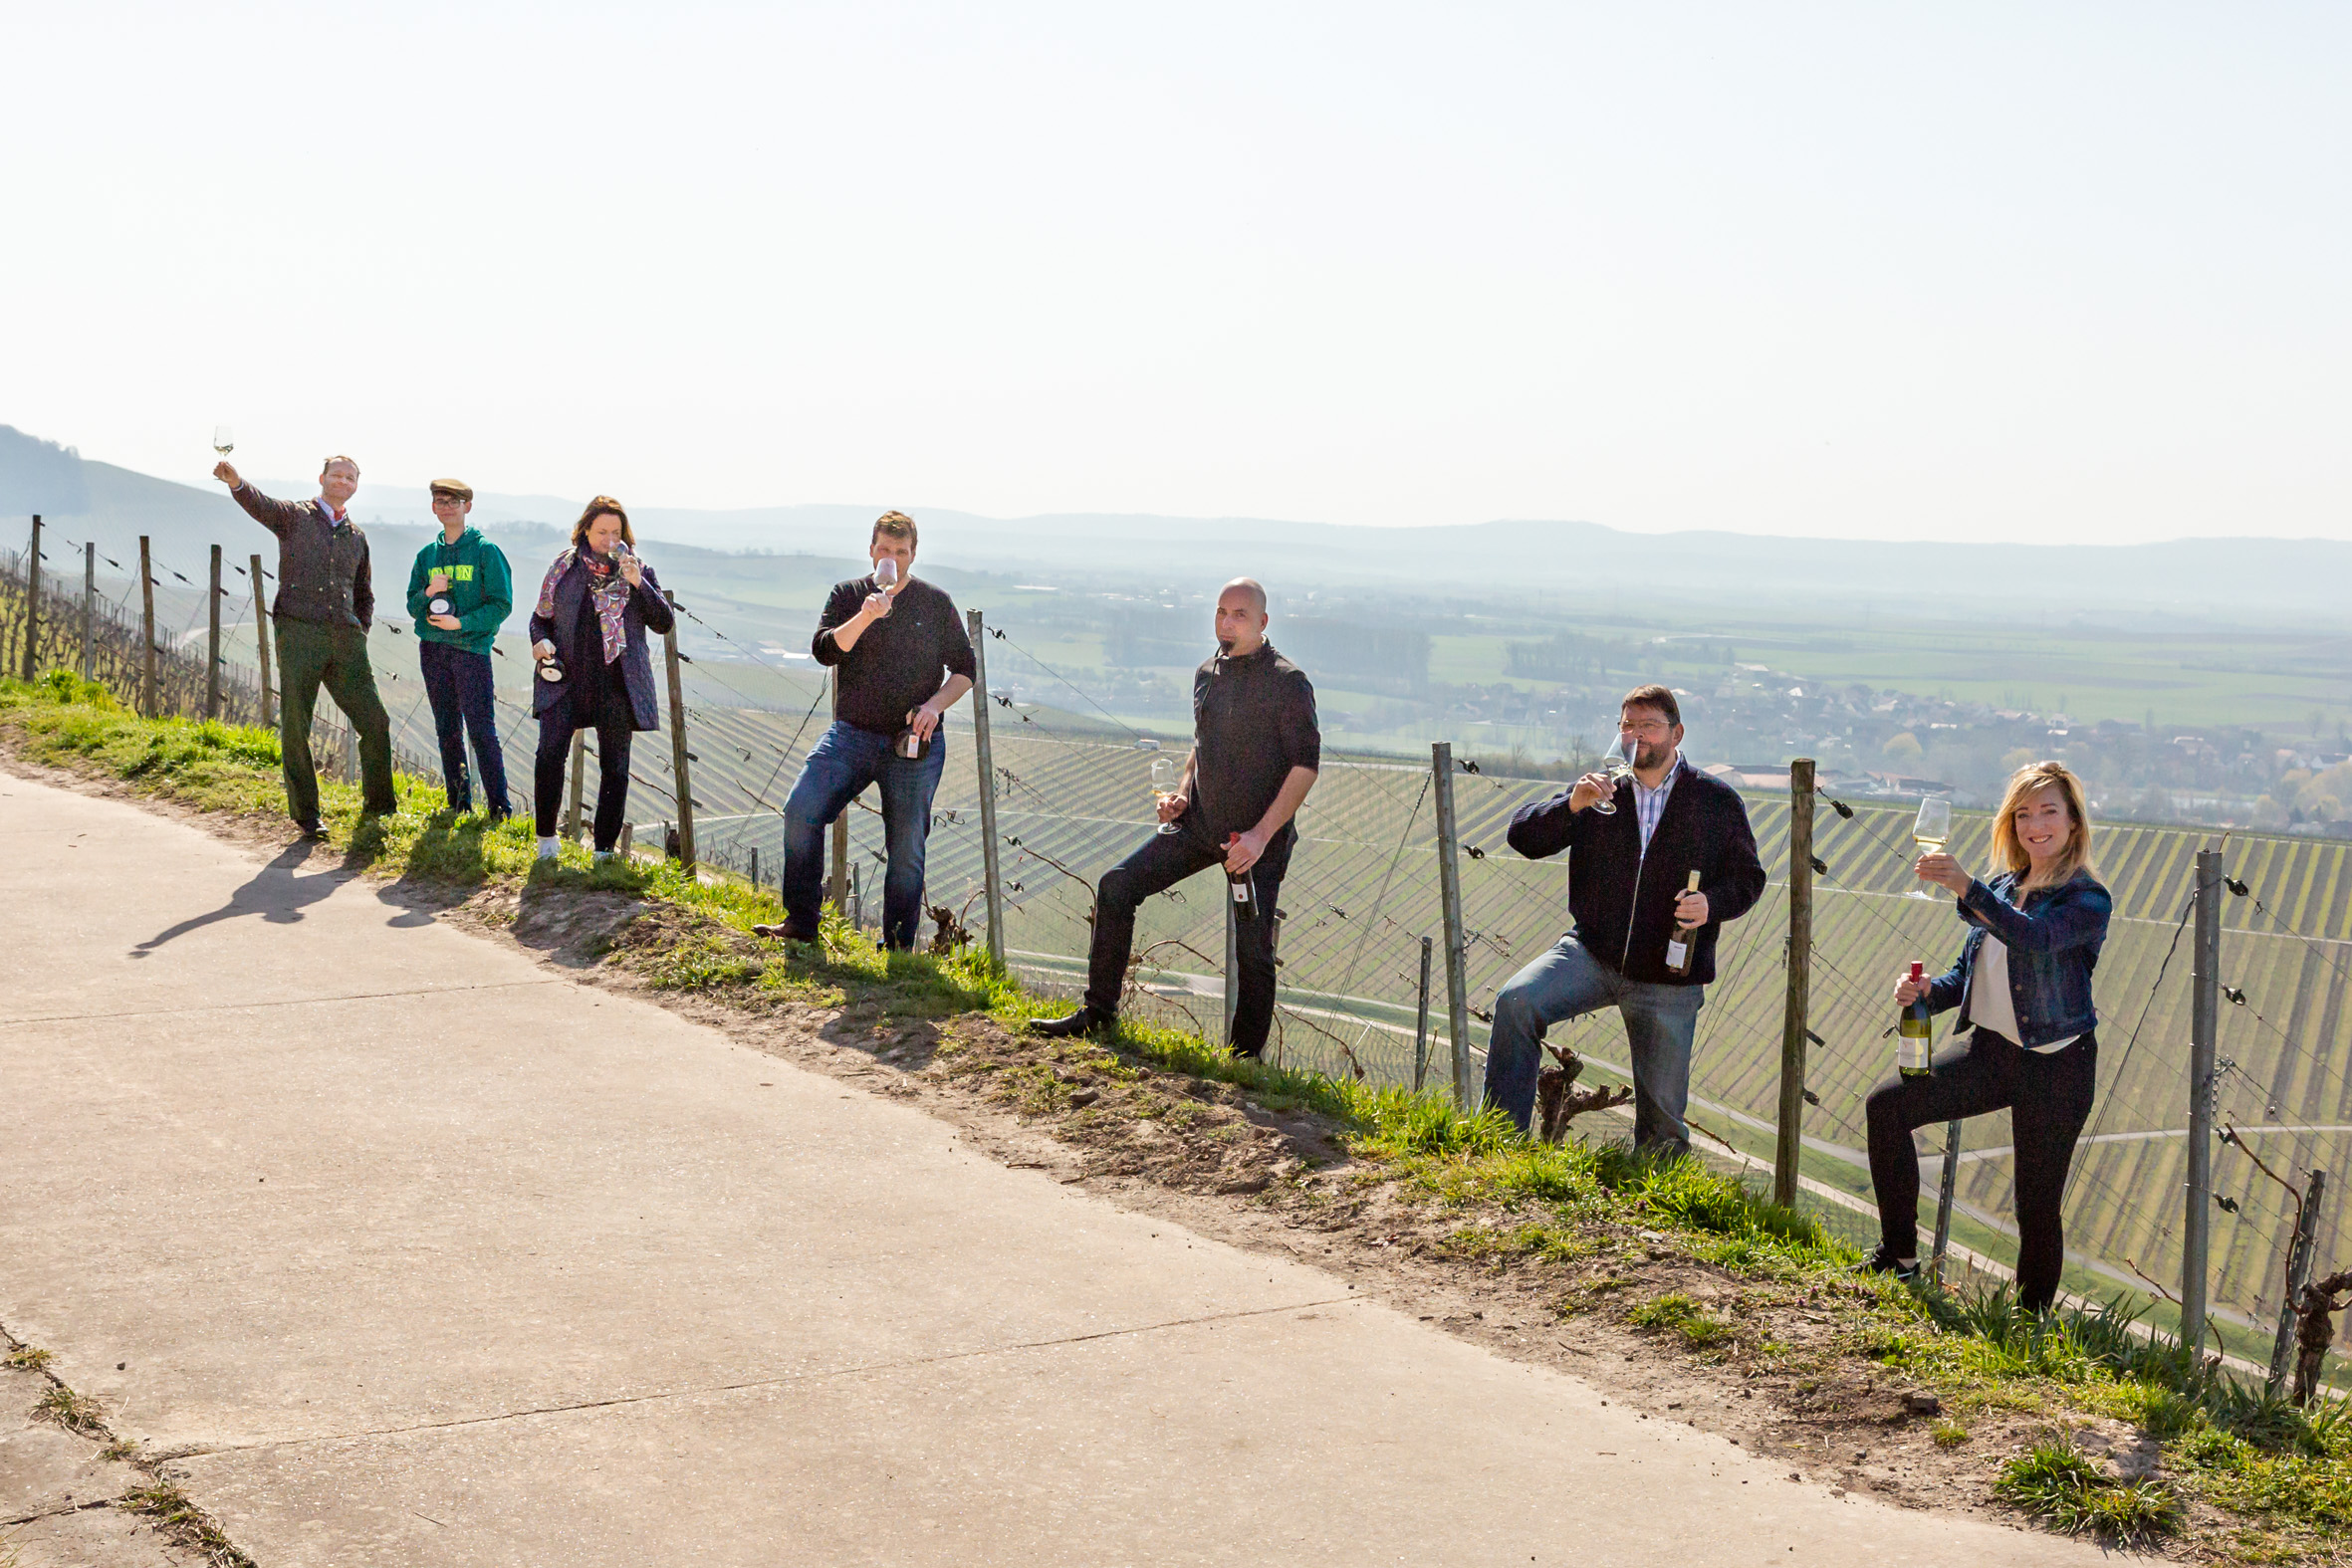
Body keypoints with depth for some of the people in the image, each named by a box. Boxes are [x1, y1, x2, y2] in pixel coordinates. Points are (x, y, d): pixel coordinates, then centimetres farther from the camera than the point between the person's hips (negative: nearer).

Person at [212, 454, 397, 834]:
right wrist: (236, 483, -39)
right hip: (299, 632, -4)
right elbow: (260, 505, -17)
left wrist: (360, 636, 14)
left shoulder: (357, 538, 20)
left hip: (345, 638, 4)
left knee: (374, 721, 0)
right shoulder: (295, 516, 6)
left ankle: (379, 808, 15)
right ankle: (305, 813, 6)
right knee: (294, 727, -4)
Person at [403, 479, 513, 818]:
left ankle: (499, 807, -6)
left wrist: (462, 622, -16)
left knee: (481, 730, -9)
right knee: (447, 730, 8)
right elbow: (413, 608, 14)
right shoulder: (427, 555, 14)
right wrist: (428, 593, -8)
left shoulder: (486, 551, -1)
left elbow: (502, 604, -6)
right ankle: (458, 803, 16)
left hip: (471, 647, -5)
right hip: (433, 650, 5)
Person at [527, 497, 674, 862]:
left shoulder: (639, 572, 8)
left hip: (616, 682, 1)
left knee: (614, 766, 3)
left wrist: (638, 583, -12)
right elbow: (541, 616, 16)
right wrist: (540, 640, -5)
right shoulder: (564, 568, 9)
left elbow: (664, 623, 0)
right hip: (566, 678, 0)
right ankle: (546, 837, 0)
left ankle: (604, 849, 13)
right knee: (550, 752, -16)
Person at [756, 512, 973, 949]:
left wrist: (935, 704, -8)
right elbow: (824, 650, -6)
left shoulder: (936, 603, 7)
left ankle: (897, 948, 8)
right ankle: (800, 922, -7)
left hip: (913, 743, -1)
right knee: (800, 812, -17)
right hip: (852, 733, 1)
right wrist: (865, 616, -21)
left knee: (907, 848, -2)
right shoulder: (848, 596, 9)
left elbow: (965, 669, 10)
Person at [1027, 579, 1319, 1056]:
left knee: (1252, 952, -3)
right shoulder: (1206, 675, 9)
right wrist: (1182, 792, 5)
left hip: (1259, 837, -6)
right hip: (1201, 822, 6)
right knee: (1117, 886, -2)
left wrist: (1262, 834, -21)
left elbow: (1306, 763, -14)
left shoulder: (1288, 682, -11)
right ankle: (1099, 1011, 8)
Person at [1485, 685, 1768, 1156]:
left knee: (1662, 1110, 2)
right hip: (1593, 954, 1)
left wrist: (1712, 904, -15)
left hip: (1668, 980, -1)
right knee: (1517, 1001, -25)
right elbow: (1523, 837, 2)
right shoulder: (1600, 792, 8)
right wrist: (1571, 805, -17)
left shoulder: (1717, 802, 5)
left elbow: (1747, 876, 8)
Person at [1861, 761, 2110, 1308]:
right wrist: (1928, 992, -4)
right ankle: (1898, 1256, 0)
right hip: (1988, 1049, 6)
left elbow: (2034, 937, -30)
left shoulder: (2087, 899, -9)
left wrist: (1966, 888, -40)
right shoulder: (2001, 889, 11)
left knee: (2038, 1207, -2)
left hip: (2055, 1065, -6)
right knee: (1888, 1103, -8)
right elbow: (1968, 972, 17)